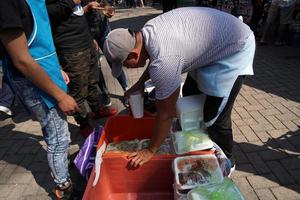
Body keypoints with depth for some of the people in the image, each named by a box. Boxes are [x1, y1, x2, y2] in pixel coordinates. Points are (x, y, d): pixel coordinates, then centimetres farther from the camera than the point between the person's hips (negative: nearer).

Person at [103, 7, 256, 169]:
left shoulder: (162, 62, -35)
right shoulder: (147, 29, -9)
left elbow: (165, 114, -23)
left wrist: (150, 151, -9)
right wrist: (140, 82, 6)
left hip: (236, 48, -9)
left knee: (215, 117, -6)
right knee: (190, 93, 16)